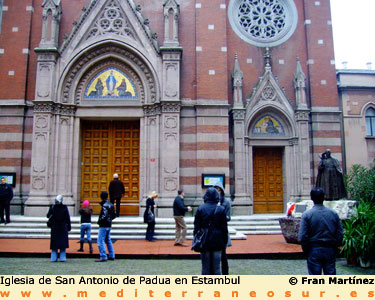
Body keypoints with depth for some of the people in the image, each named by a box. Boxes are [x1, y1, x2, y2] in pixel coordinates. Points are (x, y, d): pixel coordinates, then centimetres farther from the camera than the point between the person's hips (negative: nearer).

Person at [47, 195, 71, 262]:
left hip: (54, 227, 2)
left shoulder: (52, 207, -4)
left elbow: (48, 216, 6)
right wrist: (69, 226, 6)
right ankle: (62, 257, 5)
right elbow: (68, 218, -3)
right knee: (63, 242, 4)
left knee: (54, 243, 8)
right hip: (63, 227, -1)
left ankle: (54, 258, 9)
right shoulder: (64, 207, -7)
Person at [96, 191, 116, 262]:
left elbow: (104, 216, -24)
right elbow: (114, 215, 13)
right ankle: (111, 256, 21)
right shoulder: (111, 205, 10)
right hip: (109, 225, 9)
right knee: (108, 240, 17)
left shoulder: (104, 205, -16)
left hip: (104, 226, -9)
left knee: (100, 241, -5)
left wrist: (99, 221, -10)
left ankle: (103, 257, -6)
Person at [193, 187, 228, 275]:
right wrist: (224, 242, 7)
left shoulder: (200, 209, -4)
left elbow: (196, 227, -1)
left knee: (205, 267, 8)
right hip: (217, 243, 0)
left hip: (204, 242, 0)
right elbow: (224, 227, -1)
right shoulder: (221, 209, -4)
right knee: (216, 267, 7)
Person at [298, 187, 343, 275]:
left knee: (315, 275, 5)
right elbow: (340, 234, 2)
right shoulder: (333, 213, 0)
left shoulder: (307, 214, -10)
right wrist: (335, 247, 13)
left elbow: (302, 236, -12)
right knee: (330, 274, 12)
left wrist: (306, 250, 2)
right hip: (330, 250, 3)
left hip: (314, 250, -3)